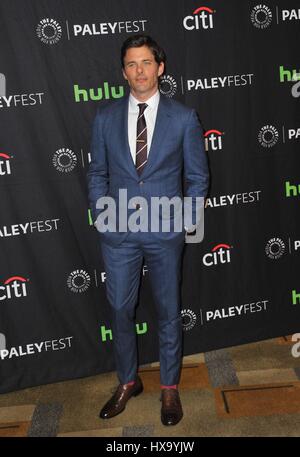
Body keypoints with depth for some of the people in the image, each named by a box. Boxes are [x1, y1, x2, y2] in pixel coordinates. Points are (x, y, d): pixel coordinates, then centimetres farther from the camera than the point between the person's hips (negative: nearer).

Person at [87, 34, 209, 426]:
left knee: (168, 311, 11)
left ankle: (170, 387, 32)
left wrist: (187, 222, -2)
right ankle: (128, 382, 35)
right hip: (118, 232, 2)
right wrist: (100, 216, 1)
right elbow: (97, 173, 10)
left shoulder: (184, 118, -2)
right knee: (120, 310, 11)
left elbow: (197, 177, 3)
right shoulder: (105, 118, 3)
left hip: (165, 232, -1)